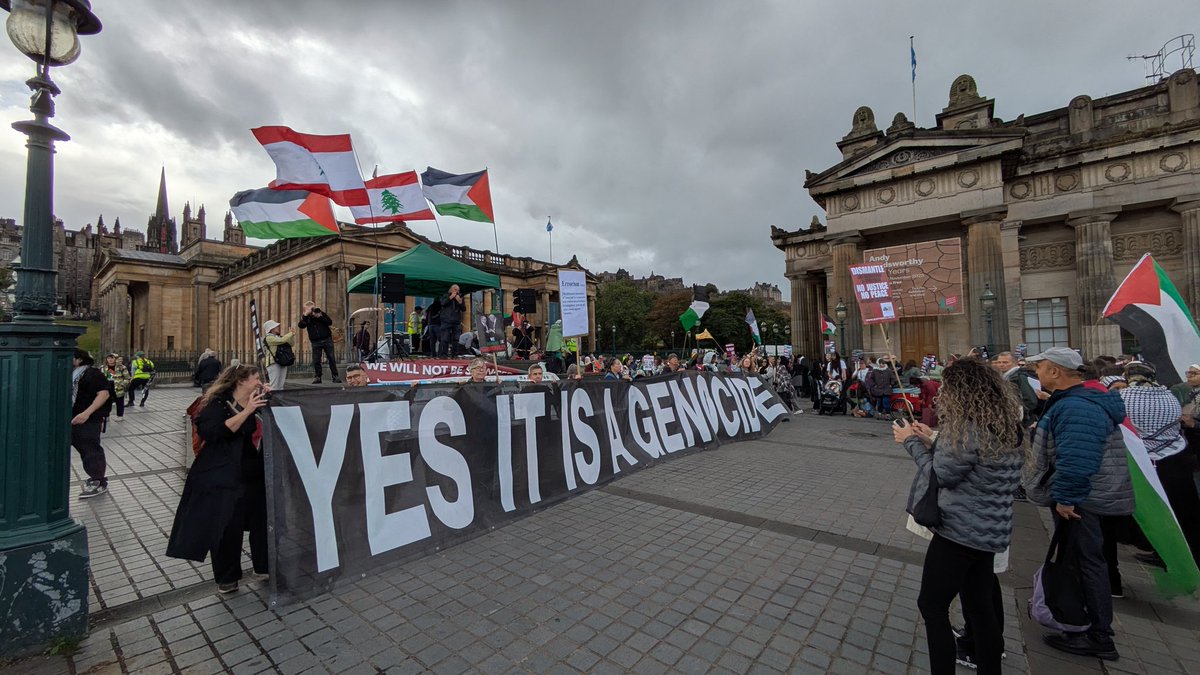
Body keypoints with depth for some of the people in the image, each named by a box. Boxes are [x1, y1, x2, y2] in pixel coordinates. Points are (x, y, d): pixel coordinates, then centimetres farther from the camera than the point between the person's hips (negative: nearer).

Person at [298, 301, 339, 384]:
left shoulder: (321, 313, 5)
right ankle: (317, 377, 6)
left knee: (331, 358, -1)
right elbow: (300, 325, -11)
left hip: (327, 339, 0)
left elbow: (330, 322, -4)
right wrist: (306, 315, -20)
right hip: (315, 342, 0)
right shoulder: (305, 317, 6)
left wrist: (320, 317, -16)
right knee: (316, 360, -2)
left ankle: (335, 377, 2)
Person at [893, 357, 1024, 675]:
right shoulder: (1005, 426, 5)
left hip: (960, 531, -9)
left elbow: (942, 475, -14)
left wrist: (912, 441, -4)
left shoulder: (966, 427, -23)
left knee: (932, 604, 4)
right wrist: (933, 441, 9)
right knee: (980, 604, 21)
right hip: (990, 530, 9)